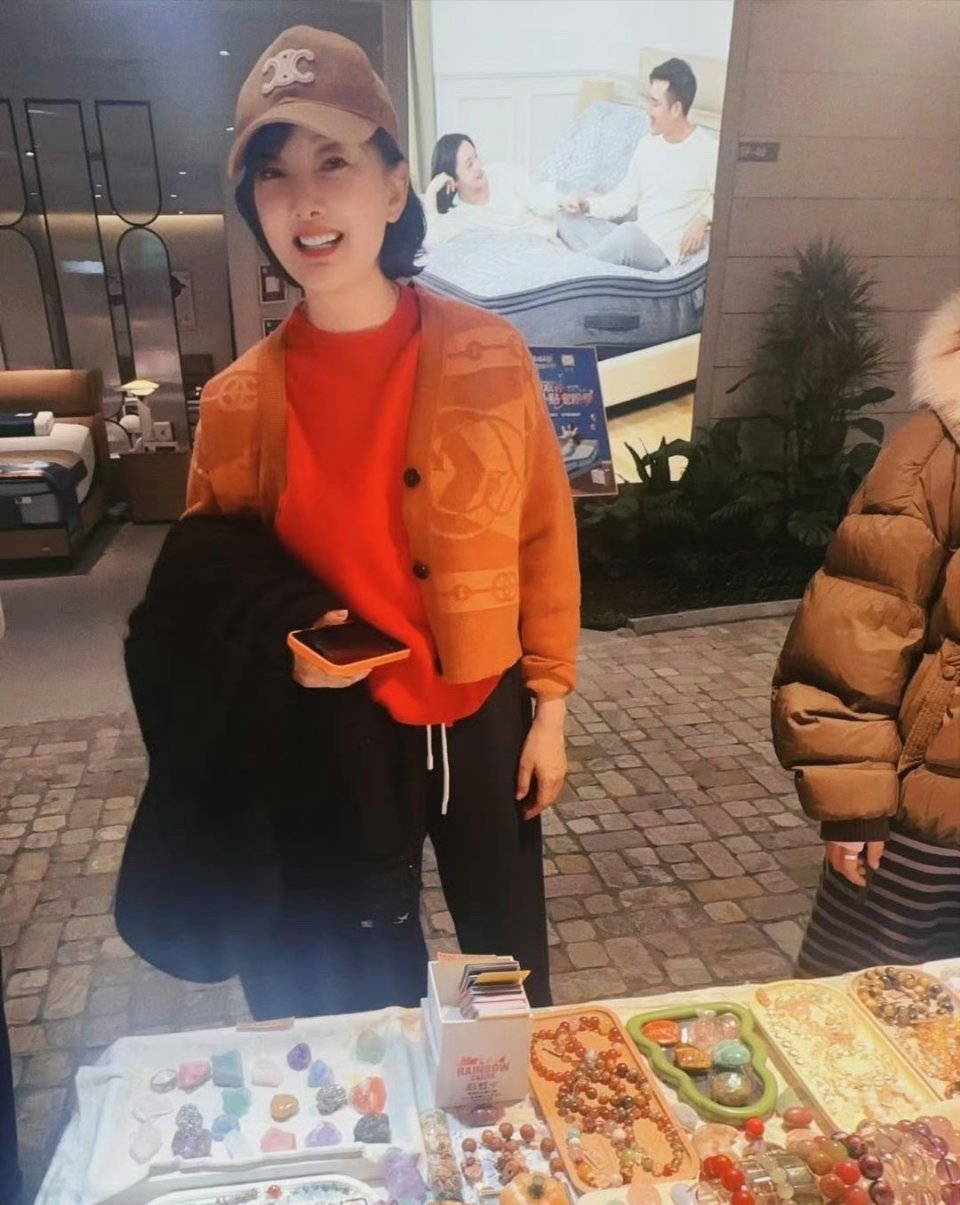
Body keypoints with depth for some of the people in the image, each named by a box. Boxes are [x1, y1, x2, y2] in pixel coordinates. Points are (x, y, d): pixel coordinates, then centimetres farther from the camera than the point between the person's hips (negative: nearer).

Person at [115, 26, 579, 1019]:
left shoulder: (488, 356, -10)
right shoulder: (239, 402, -10)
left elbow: (544, 535, -2)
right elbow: (204, 584, 2)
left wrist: (549, 702, 0)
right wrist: (279, 643, -19)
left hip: (483, 714, 1)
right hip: (336, 737, 0)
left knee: (510, 958, 24)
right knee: (367, 989, 20)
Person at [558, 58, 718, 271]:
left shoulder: (709, 150, -7)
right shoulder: (647, 145, 13)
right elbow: (624, 198, 15)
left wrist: (704, 219, -19)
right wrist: (585, 204, -1)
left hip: (665, 252, -7)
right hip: (631, 239, 7)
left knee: (629, 234, -39)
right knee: (568, 218, -8)